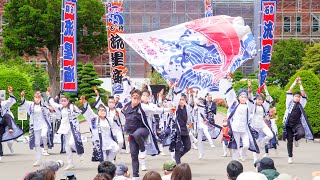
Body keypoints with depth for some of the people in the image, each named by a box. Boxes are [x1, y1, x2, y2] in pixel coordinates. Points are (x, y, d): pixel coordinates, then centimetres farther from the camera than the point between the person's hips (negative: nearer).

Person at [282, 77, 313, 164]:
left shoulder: (301, 104, 9)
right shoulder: (289, 102, 8)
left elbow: (304, 95, 1)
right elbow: (289, 92, 2)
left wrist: (300, 85, -2)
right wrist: (295, 82, 1)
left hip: (297, 124, 0)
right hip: (288, 124, 0)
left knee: (301, 133, -29)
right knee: (289, 140, 1)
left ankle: (296, 139, 8)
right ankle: (290, 156, 16)